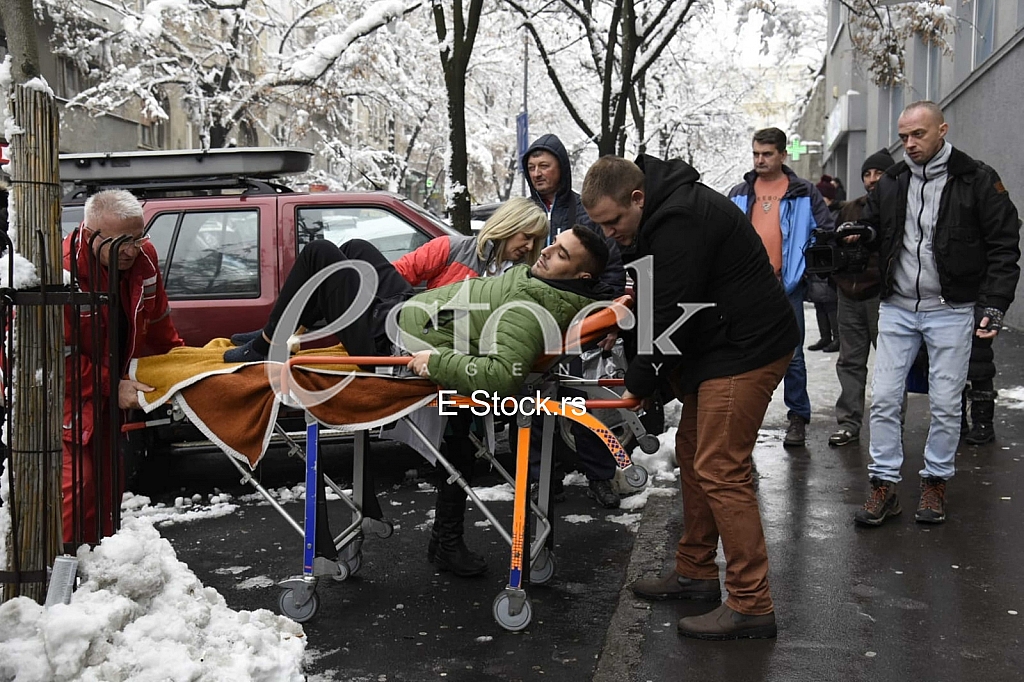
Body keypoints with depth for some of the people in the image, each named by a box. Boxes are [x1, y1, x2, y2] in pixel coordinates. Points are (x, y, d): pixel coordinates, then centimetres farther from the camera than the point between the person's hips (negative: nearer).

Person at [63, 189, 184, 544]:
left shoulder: (143, 257, -8)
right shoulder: (63, 271, -28)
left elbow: (157, 322, 10)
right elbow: (59, 355, -24)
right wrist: (112, 387, -26)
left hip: (113, 388, 7)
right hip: (65, 391, -7)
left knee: (109, 478, 14)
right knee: (77, 481, -14)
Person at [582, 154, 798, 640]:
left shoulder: (678, 223, -23)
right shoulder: (667, 211, 10)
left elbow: (672, 317, -22)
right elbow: (664, 305, 16)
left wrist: (640, 384, -10)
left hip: (747, 352, -11)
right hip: (717, 346, 11)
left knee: (719, 470, -10)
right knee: (692, 453, 16)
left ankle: (751, 606, -2)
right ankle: (695, 573, 28)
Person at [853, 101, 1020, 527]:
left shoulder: (978, 180, -4)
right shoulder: (891, 182, 7)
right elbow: (873, 233, 18)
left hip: (951, 311, -3)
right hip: (897, 308, 3)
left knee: (945, 404, 5)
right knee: (883, 400, 1)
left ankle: (935, 483, 21)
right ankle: (884, 487, 11)